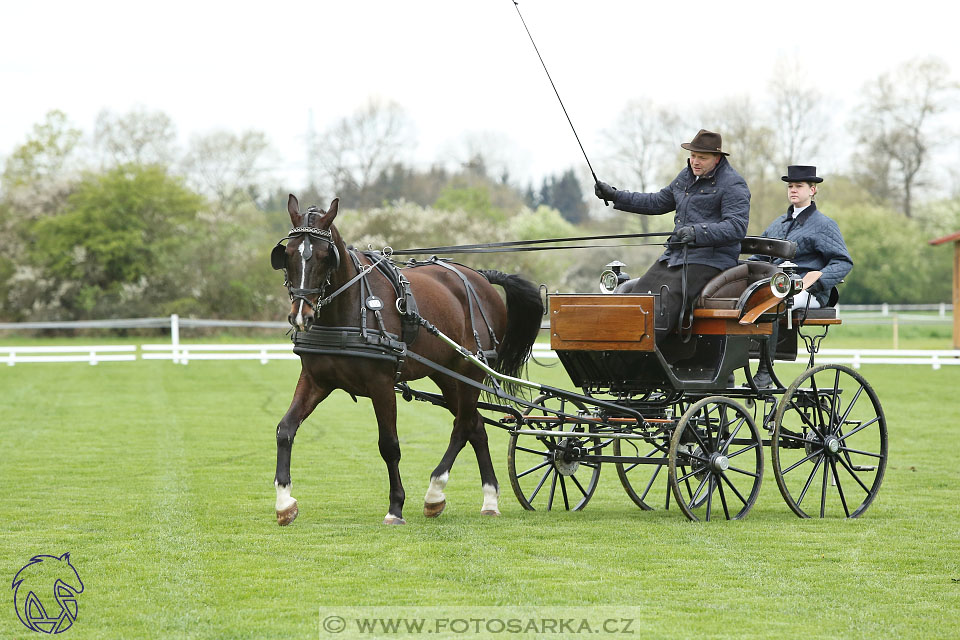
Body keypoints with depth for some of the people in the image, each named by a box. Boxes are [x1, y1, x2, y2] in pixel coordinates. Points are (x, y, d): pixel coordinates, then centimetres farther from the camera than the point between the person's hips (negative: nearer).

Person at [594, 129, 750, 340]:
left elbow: (737, 227, -18)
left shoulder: (733, 184, -7)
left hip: (709, 260, -8)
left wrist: (697, 232, -31)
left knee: (667, 303, -25)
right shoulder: (687, 176, 18)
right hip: (675, 255, 8)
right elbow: (659, 202, 32)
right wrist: (615, 196, 27)